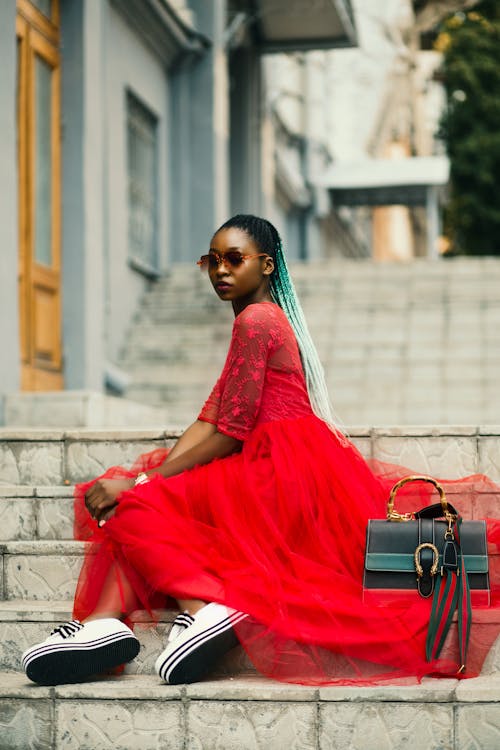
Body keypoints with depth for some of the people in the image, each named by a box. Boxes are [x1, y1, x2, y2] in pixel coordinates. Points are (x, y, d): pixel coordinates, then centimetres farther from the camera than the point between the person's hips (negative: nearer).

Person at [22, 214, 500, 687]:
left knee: (135, 508, -15)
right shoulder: (267, 317, 22)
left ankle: (203, 608, -25)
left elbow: (229, 435, -14)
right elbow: (207, 421, 13)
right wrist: (146, 478, -1)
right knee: (140, 500, 3)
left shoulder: (255, 320, -10)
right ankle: (104, 620, -16)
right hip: (281, 470, 11)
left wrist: (141, 482, -11)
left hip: (281, 476, -11)